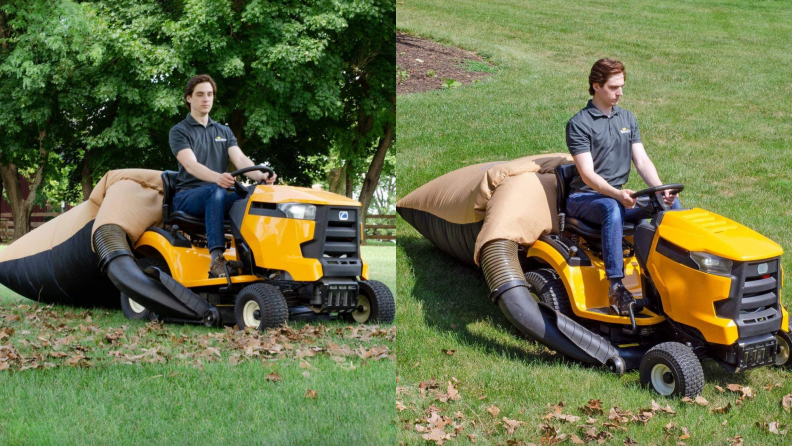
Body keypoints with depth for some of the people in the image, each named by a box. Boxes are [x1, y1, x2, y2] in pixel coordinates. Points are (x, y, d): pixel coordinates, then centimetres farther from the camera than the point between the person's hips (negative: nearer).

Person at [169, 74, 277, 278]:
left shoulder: (224, 132, 21)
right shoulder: (179, 131, 4)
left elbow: (240, 159, 4)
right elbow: (191, 165, -15)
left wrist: (260, 176, -21)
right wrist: (217, 178, -36)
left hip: (219, 197, 4)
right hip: (187, 197, -4)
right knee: (216, 192, -39)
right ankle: (217, 259, -50)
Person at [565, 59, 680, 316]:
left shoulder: (627, 120, 12)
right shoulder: (579, 124, -9)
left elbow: (642, 161, 5)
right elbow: (587, 174, -18)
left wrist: (661, 190, -14)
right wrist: (617, 195, -35)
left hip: (618, 195, 6)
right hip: (584, 198, -6)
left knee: (672, 204, -15)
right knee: (612, 209, -39)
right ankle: (616, 288, -44)